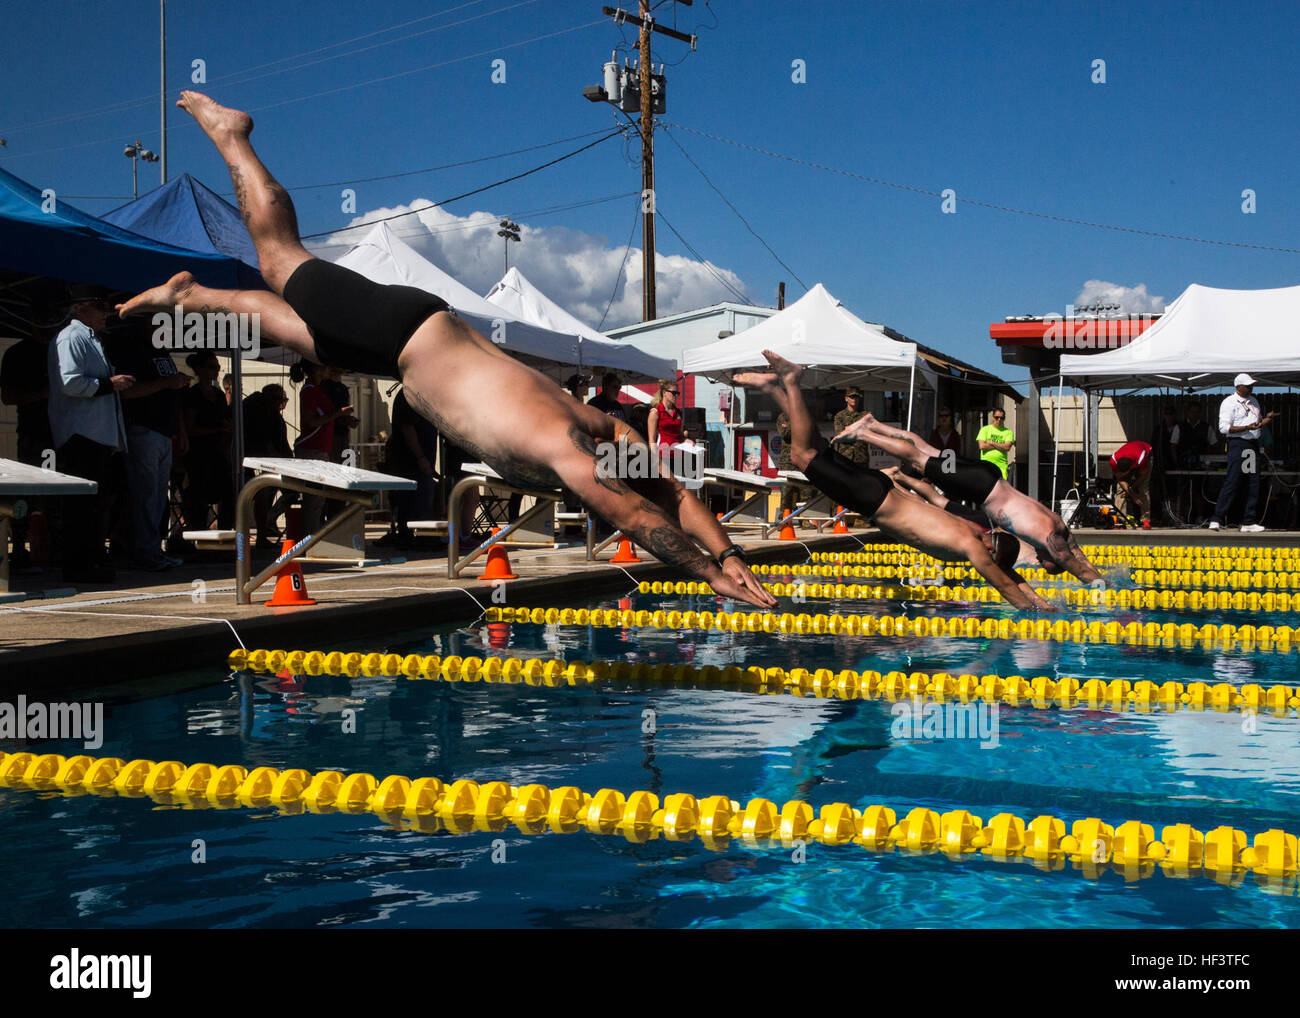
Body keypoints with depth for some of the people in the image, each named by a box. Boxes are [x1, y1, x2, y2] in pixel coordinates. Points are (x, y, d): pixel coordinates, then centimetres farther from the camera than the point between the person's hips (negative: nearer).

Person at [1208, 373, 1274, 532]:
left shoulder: (1253, 401, 19)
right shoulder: (1229, 403, -5)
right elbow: (1224, 427, -14)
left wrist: (1267, 418, 4)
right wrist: (1247, 428, -21)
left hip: (1253, 444, 7)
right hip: (1237, 443, -7)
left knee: (1254, 484, 4)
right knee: (1232, 482, -12)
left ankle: (1248, 522, 8)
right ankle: (1217, 519, -9)